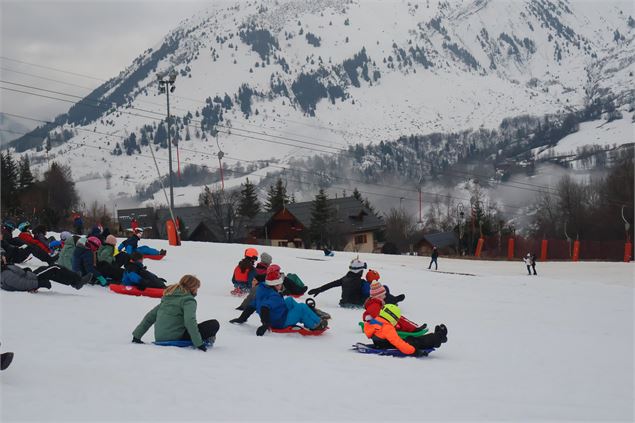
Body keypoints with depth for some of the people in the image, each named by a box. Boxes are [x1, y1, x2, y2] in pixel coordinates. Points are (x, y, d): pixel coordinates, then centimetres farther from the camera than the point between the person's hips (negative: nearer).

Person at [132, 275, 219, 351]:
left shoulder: (168, 297, 17)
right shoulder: (188, 300, -6)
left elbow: (150, 316, 18)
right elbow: (189, 321, -21)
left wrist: (137, 335, 21)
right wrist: (199, 343, -22)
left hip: (159, 339, 8)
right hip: (175, 339, -7)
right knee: (214, 324, -4)